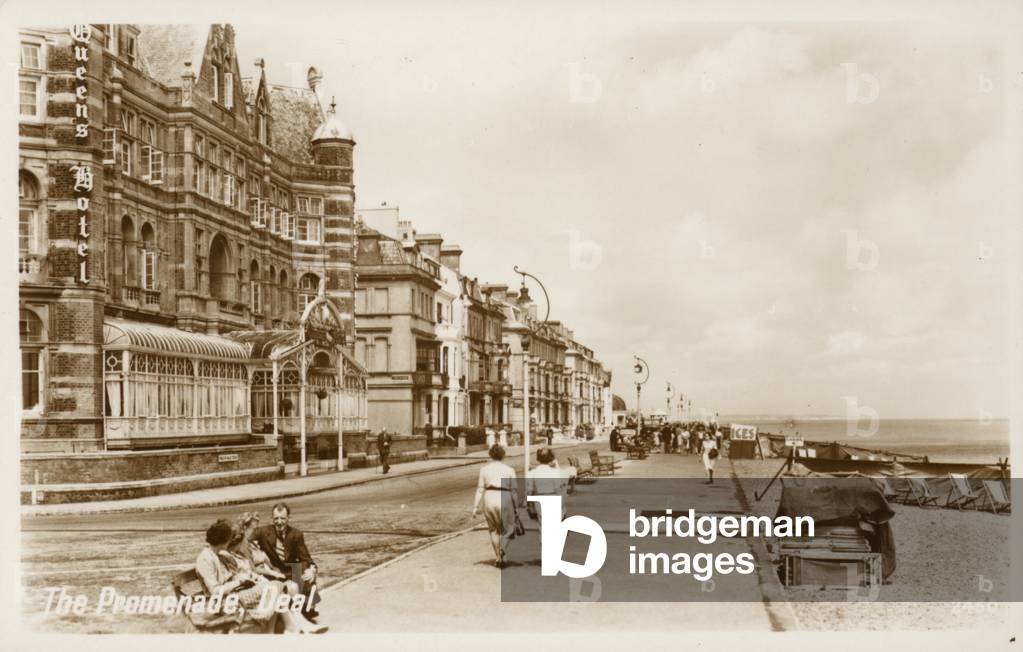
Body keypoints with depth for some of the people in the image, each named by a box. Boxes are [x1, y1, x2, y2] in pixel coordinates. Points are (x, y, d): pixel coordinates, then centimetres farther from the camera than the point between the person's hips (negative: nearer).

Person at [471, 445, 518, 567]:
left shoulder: (484, 469, 6)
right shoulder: (509, 470, 4)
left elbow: (480, 489, 2)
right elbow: (514, 490, 1)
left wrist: (476, 506, 3)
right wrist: (517, 506, 7)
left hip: (489, 498, 2)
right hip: (504, 499, -2)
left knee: (493, 529, 17)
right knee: (508, 528, 12)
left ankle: (497, 558, 17)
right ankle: (502, 548, -16)